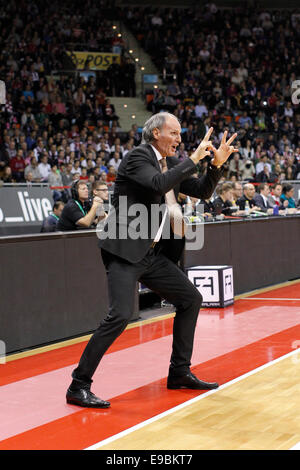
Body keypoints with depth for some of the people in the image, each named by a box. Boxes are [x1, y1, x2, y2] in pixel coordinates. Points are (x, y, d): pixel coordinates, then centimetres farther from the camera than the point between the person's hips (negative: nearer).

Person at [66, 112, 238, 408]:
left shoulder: (171, 163, 14)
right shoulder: (137, 157, -10)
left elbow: (202, 192, 18)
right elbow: (158, 183, -28)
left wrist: (217, 164, 3)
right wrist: (194, 159, -20)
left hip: (153, 254, 9)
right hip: (125, 251, -9)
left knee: (191, 298, 12)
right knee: (120, 315, -20)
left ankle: (179, 373, 23)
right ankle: (79, 386, -13)